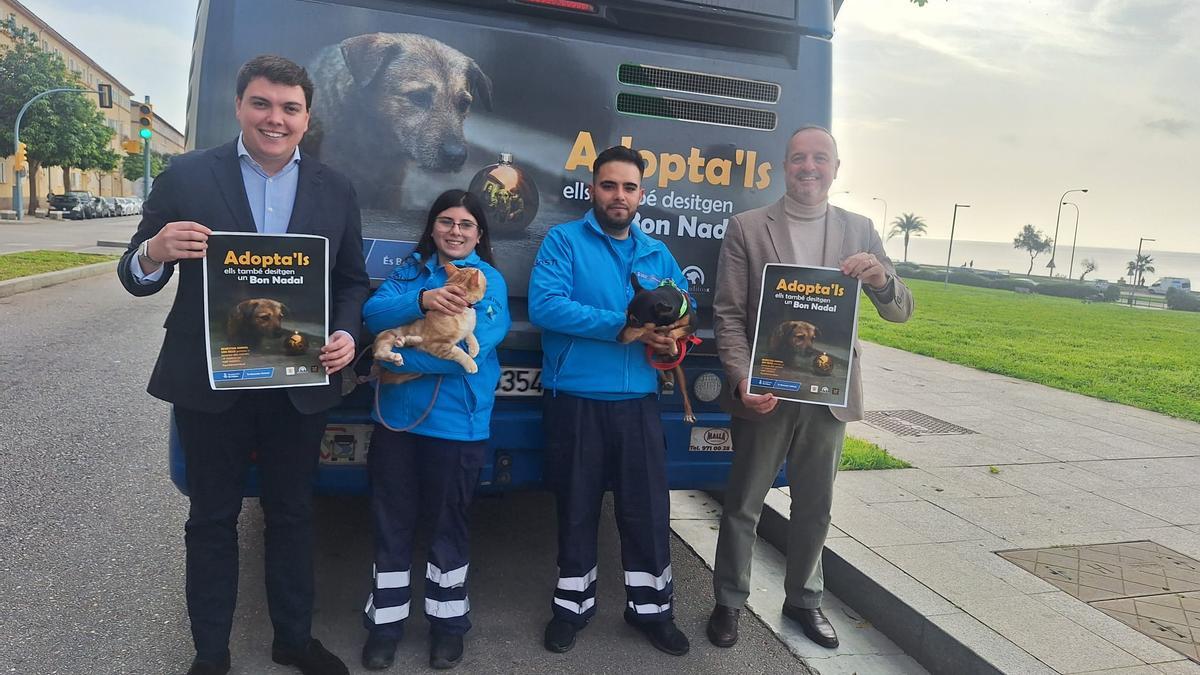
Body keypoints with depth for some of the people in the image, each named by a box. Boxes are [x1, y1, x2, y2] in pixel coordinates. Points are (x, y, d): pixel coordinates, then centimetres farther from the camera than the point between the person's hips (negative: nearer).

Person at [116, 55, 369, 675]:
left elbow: (352, 281, 8)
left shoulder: (335, 191, 4)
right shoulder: (186, 177, -3)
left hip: (300, 384, 2)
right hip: (209, 384, -1)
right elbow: (136, 277, -1)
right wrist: (154, 252, -24)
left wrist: (346, 334, -11)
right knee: (212, 519, 13)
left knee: (292, 514, 16)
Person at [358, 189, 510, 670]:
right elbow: (374, 314, -8)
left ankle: (447, 620, 31)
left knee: (447, 522, 12)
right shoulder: (410, 270, 9)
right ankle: (386, 621, 30)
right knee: (391, 520, 12)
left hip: (456, 423, -3)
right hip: (396, 415, 3)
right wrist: (422, 299, -25)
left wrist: (396, 359, -14)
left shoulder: (489, 280, -3)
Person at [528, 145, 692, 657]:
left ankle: (650, 607, 27)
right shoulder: (563, 240, -2)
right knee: (576, 507, 11)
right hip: (574, 399, -3)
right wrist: (622, 327, -20)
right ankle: (573, 605, 30)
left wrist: (673, 338, -8)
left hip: (637, 400, 3)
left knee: (647, 508, 8)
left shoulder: (658, 254, 12)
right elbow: (544, 305, -17)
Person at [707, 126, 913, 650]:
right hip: (766, 392, -2)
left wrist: (882, 279, -21)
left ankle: (802, 600, 38)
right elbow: (728, 314, -7)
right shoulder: (746, 227, -4)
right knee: (742, 505, 10)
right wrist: (743, 380, -20)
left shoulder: (859, 231, 4)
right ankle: (728, 602, 29)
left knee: (814, 507, 17)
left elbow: (900, 312, 2)